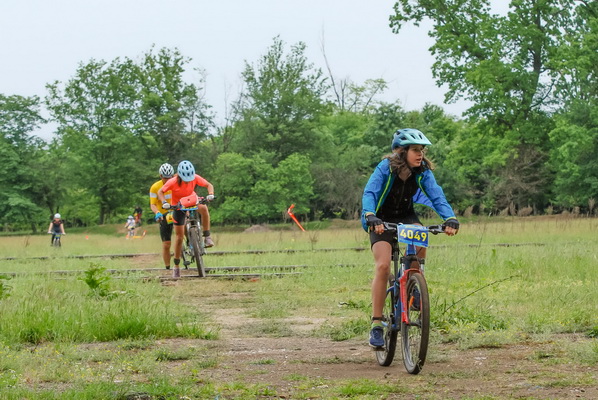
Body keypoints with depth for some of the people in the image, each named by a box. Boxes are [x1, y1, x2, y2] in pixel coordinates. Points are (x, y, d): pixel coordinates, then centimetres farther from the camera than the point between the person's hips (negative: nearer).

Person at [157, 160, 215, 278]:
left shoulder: (195, 178, -20)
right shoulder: (173, 182, -25)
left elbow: (209, 185, -11)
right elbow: (160, 192, -15)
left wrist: (210, 194, -31)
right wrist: (164, 202, -32)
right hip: (178, 207, -1)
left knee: (203, 208, -35)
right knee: (179, 237, -2)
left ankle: (207, 237, -24)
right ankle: (176, 266, 10)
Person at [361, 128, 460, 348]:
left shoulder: (423, 172, -15)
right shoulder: (386, 168, -24)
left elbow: (437, 196, -25)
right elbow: (369, 193, -35)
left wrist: (450, 218, -43)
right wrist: (371, 218, -54)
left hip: (406, 217, 3)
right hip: (382, 220, -3)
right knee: (383, 266, -20)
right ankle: (376, 325, -14)